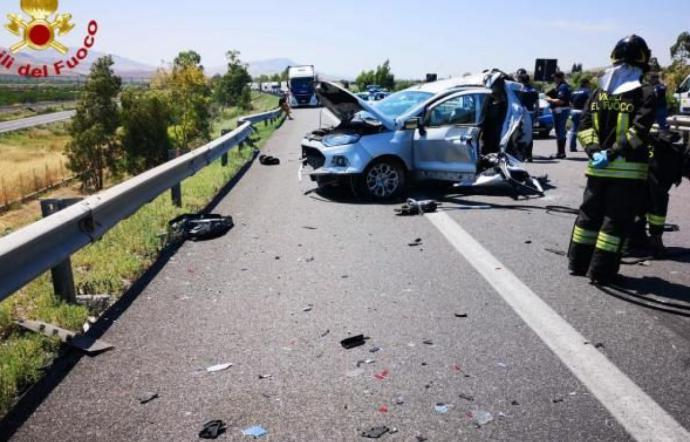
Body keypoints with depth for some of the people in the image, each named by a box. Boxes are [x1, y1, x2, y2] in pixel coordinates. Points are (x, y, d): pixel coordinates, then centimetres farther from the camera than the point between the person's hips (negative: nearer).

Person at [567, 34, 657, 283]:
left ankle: (578, 263, 23)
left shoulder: (599, 92, 7)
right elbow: (639, 130, -19)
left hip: (598, 167, 5)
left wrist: (594, 150, -7)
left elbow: (585, 125, 1)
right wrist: (613, 152, -17)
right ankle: (600, 271, 5)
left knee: (589, 213, 16)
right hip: (628, 169, -5)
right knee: (617, 220, 3)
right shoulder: (646, 94, -8)